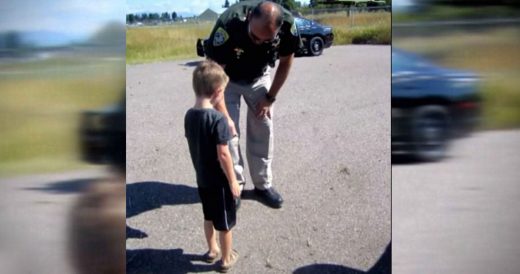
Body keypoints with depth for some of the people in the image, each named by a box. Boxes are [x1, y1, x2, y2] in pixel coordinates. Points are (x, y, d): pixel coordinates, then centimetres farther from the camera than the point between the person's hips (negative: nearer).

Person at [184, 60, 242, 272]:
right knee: (225, 223, 12)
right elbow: (223, 155, -23)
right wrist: (233, 181, -13)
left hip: (201, 178, 7)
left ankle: (212, 250, 42)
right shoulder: (218, 119, -26)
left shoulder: (189, 115, -4)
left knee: (209, 217, 25)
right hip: (219, 181, -7)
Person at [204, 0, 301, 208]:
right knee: (228, 130, -9)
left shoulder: (287, 24, -31)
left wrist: (270, 97, -8)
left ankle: (263, 184, 15)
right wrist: (224, 115, -36)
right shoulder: (228, 25, -41)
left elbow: (286, 61, -11)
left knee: (263, 128, 1)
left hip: (259, 77, 2)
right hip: (228, 78, -2)